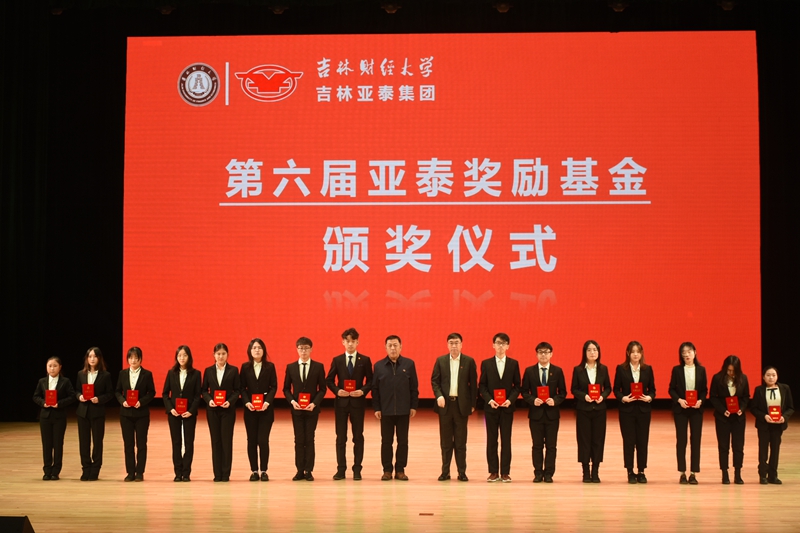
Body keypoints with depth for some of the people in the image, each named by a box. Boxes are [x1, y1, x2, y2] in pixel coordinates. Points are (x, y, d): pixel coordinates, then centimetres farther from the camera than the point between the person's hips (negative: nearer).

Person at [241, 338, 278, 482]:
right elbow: (242, 388, 2)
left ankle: (264, 471, 3)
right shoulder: (245, 367, 5)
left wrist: (267, 402, -14)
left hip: (266, 409, -1)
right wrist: (247, 402, -13)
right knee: (252, 440, 2)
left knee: (263, 440, -6)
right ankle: (254, 471, 9)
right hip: (250, 409, 1)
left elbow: (273, 387, 0)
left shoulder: (270, 366, 3)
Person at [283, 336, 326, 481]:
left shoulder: (319, 367, 1)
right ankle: (300, 470, 7)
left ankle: (308, 471, 4)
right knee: (299, 440, 3)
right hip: (296, 409, 1)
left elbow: (322, 388, 0)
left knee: (309, 440, 0)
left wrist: (314, 403, -12)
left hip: (312, 408, -1)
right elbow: (286, 389, 7)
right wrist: (292, 401, -10)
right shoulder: (290, 367, 5)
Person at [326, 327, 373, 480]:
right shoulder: (337, 360, 4)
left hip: (357, 402, -1)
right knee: (341, 437, 4)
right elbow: (329, 380, 6)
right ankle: (341, 469, 9)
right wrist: (337, 390, -11)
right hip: (341, 402, 1)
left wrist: (363, 391, -14)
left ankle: (357, 469, 9)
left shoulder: (365, 360, 2)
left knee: (358, 437, 4)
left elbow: (370, 380, 3)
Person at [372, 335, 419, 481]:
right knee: (386, 441, 4)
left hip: (404, 410, 0)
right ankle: (387, 470, 12)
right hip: (386, 410, 0)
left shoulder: (409, 364, 2)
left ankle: (400, 470, 13)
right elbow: (375, 389, 3)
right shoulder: (379, 366, 2)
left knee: (403, 441, 5)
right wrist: (376, 408, -2)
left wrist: (414, 406, -1)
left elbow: (414, 387, 3)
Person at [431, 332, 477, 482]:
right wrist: (438, 396, -11)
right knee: (445, 440, 6)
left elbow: (473, 383, 2)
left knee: (461, 441, 3)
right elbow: (434, 381, 5)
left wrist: (472, 404, -1)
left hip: (462, 404, -1)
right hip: (445, 403, 1)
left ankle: (462, 472, 8)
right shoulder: (440, 361, 5)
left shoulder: (469, 361, 1)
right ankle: (445, 471, 11)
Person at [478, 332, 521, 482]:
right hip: (490, 407, 0)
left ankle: (505, 473, 6)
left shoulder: (514, 364, 5)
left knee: (506, 440, 1)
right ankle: (493, 472, 9)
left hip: (507, 407, 0)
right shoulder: (486, 363, 4)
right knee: (491, 440, 3)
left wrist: (510, 400, -12)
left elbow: (517, 386, 4)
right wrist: (489, 400, -12)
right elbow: (482, 386, 3)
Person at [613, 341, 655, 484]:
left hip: (644, 409, 1)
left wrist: (649, 397, -12)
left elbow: (652, 389, 8)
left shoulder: (648, 369, 6)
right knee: (629, 441, 1)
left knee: (643, 441, 3)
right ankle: (630, 472, 9)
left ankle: (641, 472, 12)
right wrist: (623, 398, -16)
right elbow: (616, 389, 1)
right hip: (627, 409, -1)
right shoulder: (621, 369, 1)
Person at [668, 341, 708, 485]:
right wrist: (679, 400, -15)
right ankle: (682, 473, 7)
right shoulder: (677, 370, 0)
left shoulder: (701, 370, 4)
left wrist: (700, 401, -12)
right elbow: (671, 389, 0)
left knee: (696, 440, 1)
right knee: (681, 440, 1)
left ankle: (693, 474, 6)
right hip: (680, 409, -1)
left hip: (696, 409, 1)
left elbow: (705, 390, 5)